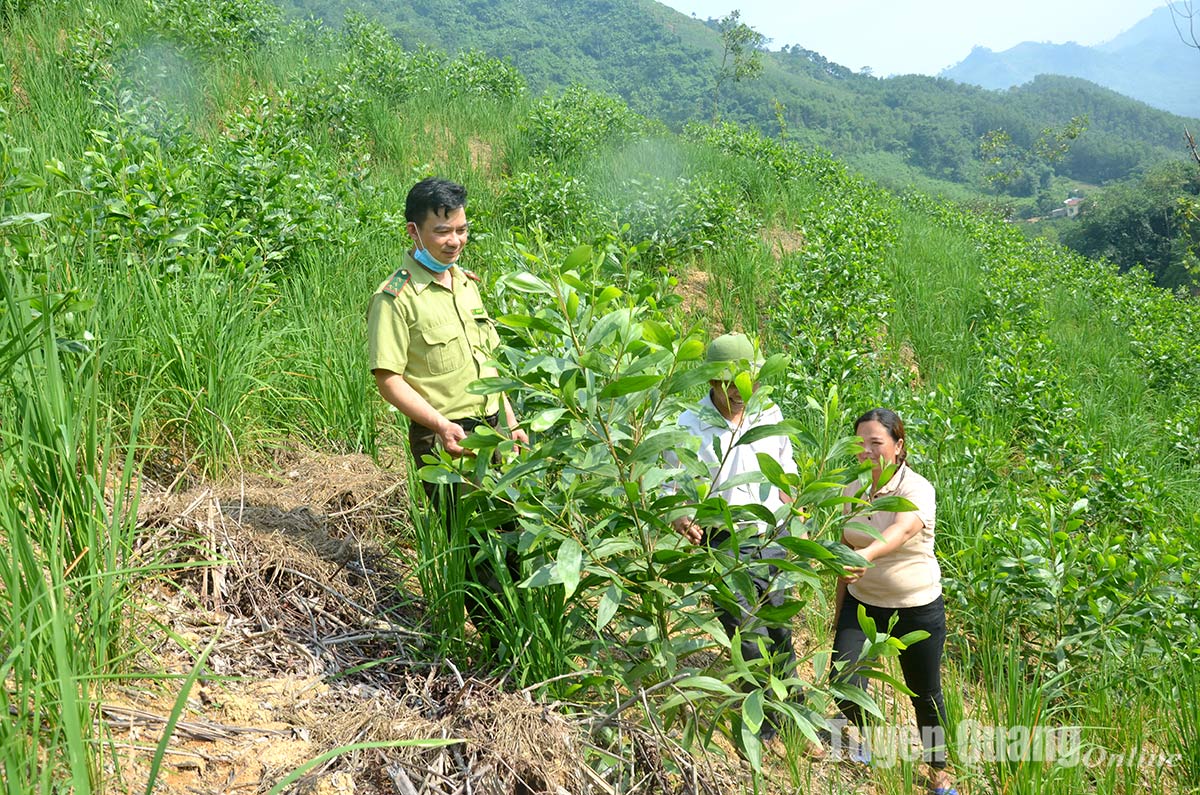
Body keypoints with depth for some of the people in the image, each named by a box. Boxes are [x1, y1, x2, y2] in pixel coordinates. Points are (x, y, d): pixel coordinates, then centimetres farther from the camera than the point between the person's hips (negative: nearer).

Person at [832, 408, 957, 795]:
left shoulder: (917, 490, -20)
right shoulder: (851, 492, -2)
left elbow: (900, 532, -41)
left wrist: (866, 555, -61)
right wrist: (839, 610, 12)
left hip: (917, 608, -4)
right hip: (862, 603, 4)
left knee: (926, 695, 10)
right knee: (845, 686, -9)